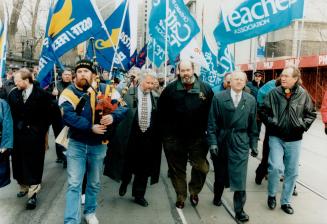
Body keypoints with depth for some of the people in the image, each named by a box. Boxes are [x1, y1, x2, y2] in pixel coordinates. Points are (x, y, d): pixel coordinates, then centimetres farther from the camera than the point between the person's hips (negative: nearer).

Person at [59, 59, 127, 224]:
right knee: (74, 184, -2)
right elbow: (68, 116, -22)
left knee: (94, 183, 18)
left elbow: (123, 107, -8)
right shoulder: (69, 92, -8)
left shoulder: (106, 90, -3)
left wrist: (113, 116, -31)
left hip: (99, 145, 3)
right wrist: (90, 127, -30)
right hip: (76, 144, -2)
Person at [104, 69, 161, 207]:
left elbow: (158, 118, 6)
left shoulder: (155, 97, 2)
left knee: (144, 167, 9)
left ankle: (139, 195, 25)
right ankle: (124, 182, 43)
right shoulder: (129, 93, -5)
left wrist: (157, 137, 5)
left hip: (148, 137, 2)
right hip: (131, 136, -2)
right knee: (128, 163, 12)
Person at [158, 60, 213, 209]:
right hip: (175, 138, 0)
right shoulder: (170, 89, 0)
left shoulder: (205, 88, 0)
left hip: (198, 137, 0)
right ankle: (180, 197, 30)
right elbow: (161, 111, 3)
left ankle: (194, 192, 31)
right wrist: (165, 131, 0)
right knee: (177, 170, 11)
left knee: (201, 168, 4)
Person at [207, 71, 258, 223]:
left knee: (240, 177, -2)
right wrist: (212, 142, -9)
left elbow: (253, 125, 7)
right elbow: (212, 123, -4)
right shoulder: (219, 98, -4)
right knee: (220, 174, 15)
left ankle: (239, 210, 10)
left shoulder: (251, 100, 3)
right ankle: (217, 196, 42)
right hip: (222, 141, 0)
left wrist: (254, 144, 6)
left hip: (241, 143, 1)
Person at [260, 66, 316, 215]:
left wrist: (303, 125, -5)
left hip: (294, 140, 2)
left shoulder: (303, 94, -2)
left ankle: (285, 201, 27)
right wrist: (272, 123, -10)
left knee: (292, 172, 9)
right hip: (276, 137, -2)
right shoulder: (274, 93, -5)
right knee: (276, 167, -16)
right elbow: (264, 112, 3)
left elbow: (311, 114, 8)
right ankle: (271, 195, 11)